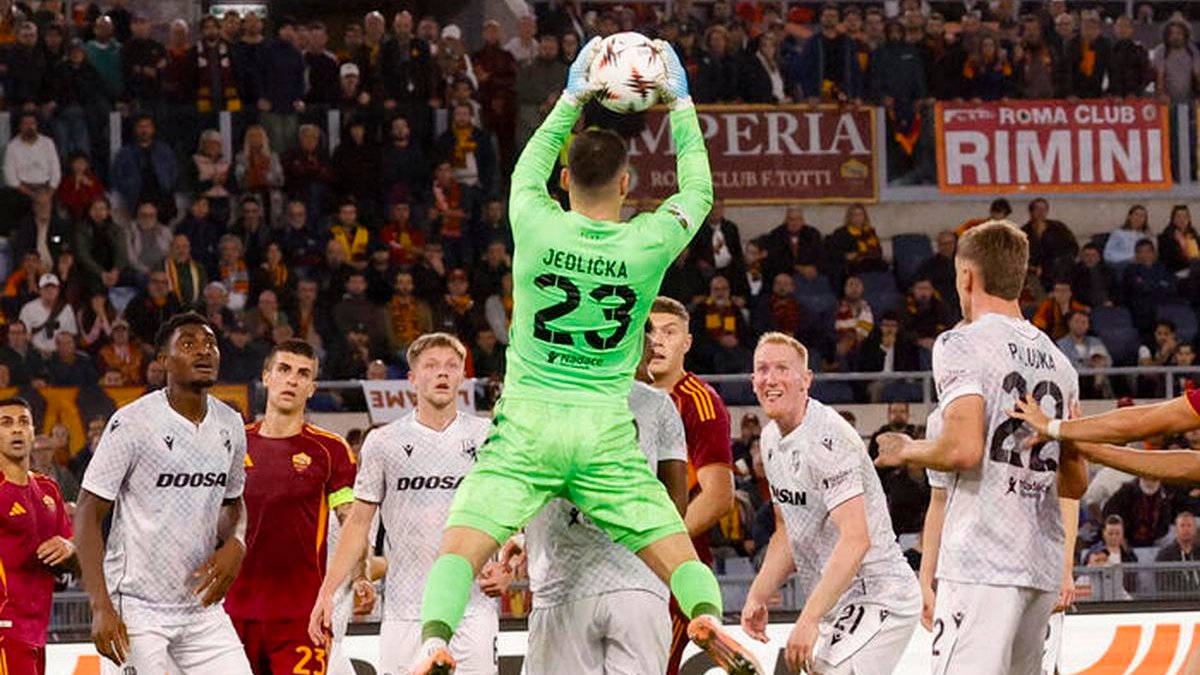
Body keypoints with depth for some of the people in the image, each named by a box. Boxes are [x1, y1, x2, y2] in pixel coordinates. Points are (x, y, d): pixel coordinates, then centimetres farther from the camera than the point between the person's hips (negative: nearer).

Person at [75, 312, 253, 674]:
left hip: (201, 604, 6)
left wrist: (234, 545, -2)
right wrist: (100, 606, -20)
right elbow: (88, 514, -11)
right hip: (136, 609, -6)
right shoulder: (134, 423, -12)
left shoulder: (230, 425, 6)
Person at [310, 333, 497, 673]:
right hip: (405, 612, 0)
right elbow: (359, 522, 8)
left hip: (472, 606, 0)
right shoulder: (384, 442, 5)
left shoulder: (486, 437, 6)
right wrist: (327, 592, 1)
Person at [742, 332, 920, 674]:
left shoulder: (828, 439, -20)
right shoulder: (772, 439, 10)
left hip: (878, 598, -10)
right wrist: (758, 597, 9)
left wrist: (809, 619, -29)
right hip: (838, 606, 10)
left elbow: (856, 540, -27)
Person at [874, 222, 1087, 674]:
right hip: (1043, 566, 8)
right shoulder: (1057, 361, 17)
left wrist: (907, 451, 1)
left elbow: (963, 449, -18)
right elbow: (1076, 482, 18)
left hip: (983, 565, -8)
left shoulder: (962, 344, -6)